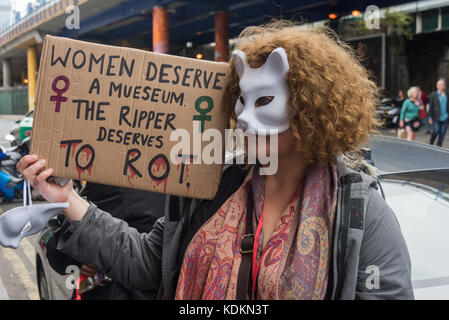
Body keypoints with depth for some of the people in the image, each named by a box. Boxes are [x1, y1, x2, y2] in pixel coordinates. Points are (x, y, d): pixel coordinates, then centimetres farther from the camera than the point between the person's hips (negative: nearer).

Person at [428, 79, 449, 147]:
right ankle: (431, 144, 16)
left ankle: (438, 146, 9)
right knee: (436, 131, -8)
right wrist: (430, 117, -5)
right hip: (436, 118, -3)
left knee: (442, 133, 0)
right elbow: (430, 107, -1)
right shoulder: (433, 95, 1)